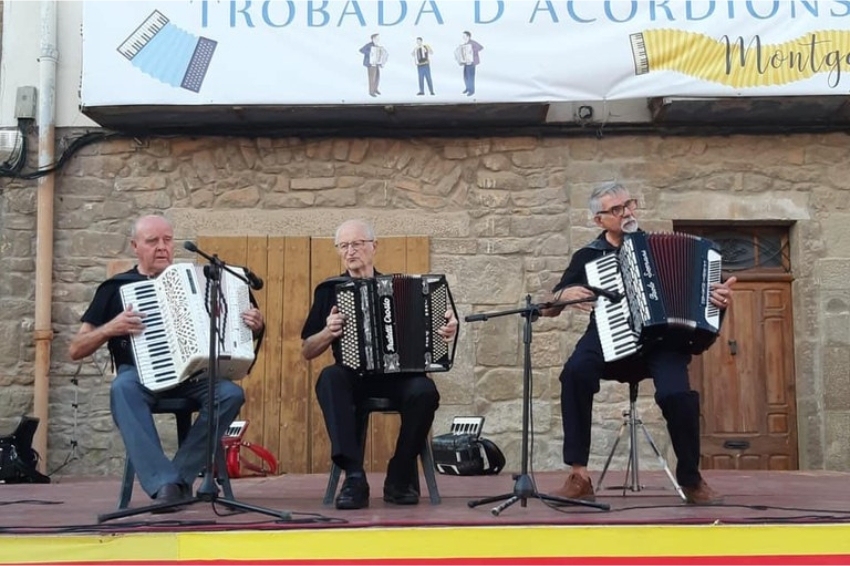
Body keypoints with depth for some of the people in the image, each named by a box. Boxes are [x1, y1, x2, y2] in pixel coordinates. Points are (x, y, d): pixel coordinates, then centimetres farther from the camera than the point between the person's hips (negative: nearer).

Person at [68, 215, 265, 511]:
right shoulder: (116, 287, 9)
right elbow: (75, 350, 8)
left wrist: (253, 327, -3)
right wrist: (111, 328, -11)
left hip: (192, 374, 2)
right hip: (141, 374, -1)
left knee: (231, 394, -29)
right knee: (123, 388, -36)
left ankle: (180, 475, -20)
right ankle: (163, 483, -40)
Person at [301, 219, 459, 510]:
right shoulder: (329, 290, 11)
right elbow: (307, 351, 11)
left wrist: (445, 329, -8)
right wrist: (329, 332, -9)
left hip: (398, 375, 0)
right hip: (353, 377, 0)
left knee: (424, 392, -32)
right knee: (329, 378, -33)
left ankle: (399, 479, -12)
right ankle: (354, 477, -34)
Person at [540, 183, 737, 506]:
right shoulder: (588, 256, 11)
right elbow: (547, 309, 12)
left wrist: (718, 295, -4)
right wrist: (565, 295, -10)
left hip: (660, 339, 0)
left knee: (677, 393, -30)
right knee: (576, 372, -34)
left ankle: (691, 480, -5)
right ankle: (579, 475, -27)